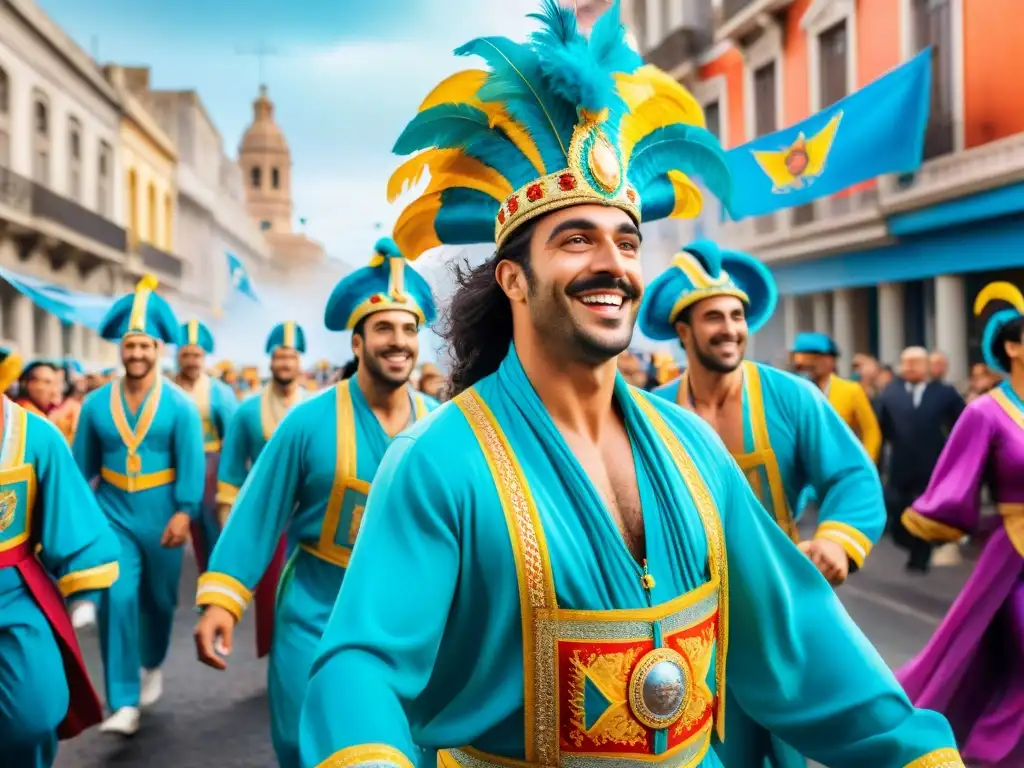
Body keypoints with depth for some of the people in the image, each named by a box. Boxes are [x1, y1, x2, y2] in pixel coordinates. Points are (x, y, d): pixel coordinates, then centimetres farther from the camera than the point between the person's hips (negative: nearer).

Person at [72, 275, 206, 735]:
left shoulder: (179, 405, -6)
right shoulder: (96, 404, -1)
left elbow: (191, 464, -10)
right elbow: (81, 464, 6)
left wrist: (183, 513, -19)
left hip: (160, 519, 0)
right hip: (113, 517, 1)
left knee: (158, 599, 15)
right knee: (117, 599, -14)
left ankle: (152, 665, 44)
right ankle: (124, 704, -10)